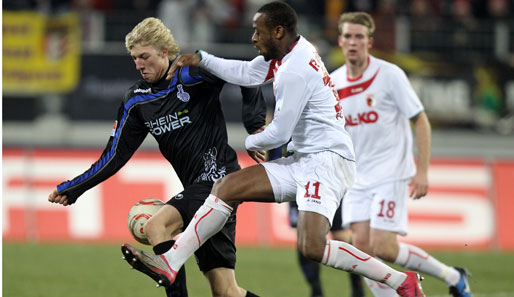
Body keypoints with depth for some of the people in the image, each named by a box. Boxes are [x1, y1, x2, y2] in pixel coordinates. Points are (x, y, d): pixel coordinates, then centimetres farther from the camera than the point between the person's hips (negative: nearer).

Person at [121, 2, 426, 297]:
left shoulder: (295, 71, -19)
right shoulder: (289, 49, 9)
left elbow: (279, 134, -13)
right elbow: (247, 73, 22)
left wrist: (249, 142, 7)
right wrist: (201, 59, 16)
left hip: (327, 160, -10)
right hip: (301, 161, 10)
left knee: (312, 247, -26)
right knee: (226, 187, 3)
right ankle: (170, 264, 2)